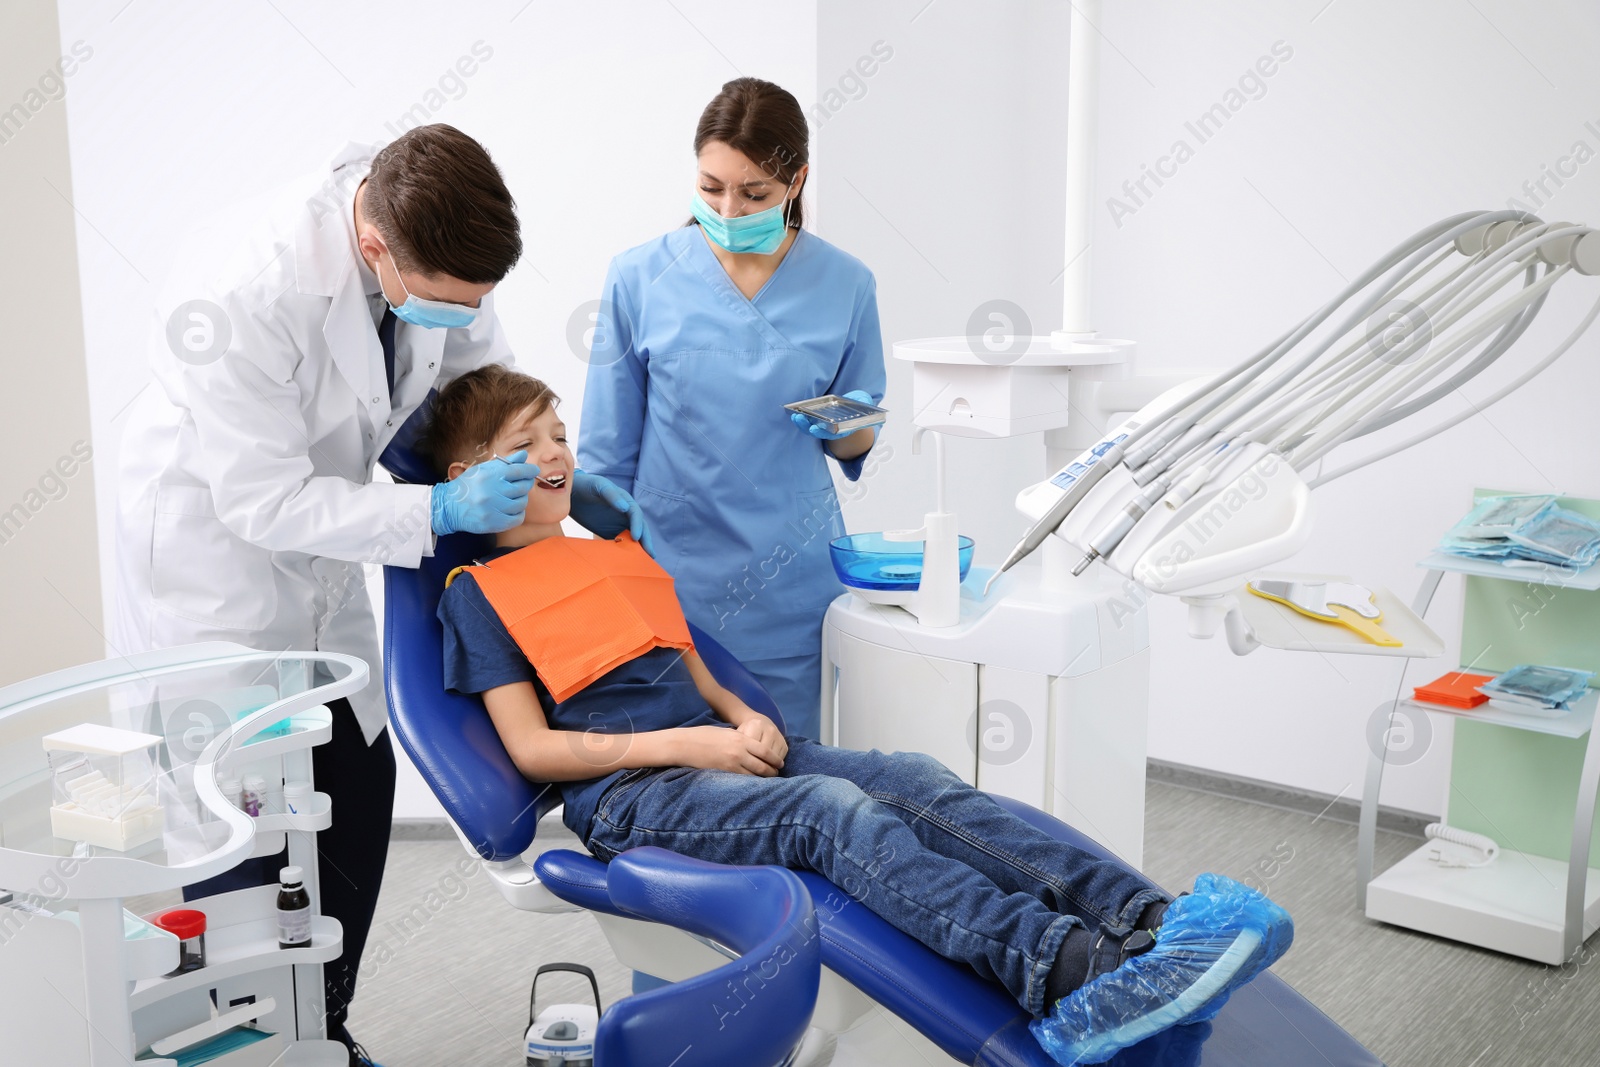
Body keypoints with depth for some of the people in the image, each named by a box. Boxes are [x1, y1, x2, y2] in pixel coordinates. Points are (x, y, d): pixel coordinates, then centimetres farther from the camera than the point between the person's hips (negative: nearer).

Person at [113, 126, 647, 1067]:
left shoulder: (442, 255, -15)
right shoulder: (249, 285, -34)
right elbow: (262, 501, -28)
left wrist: (571, 485, -11)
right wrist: (441, 510, -30)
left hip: (319, 563, 6)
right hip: (215, 548, -6)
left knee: (359, 792, 9)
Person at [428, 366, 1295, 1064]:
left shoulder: (620, 552, 27)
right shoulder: (478, 595, 5)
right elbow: (532, 748, -5)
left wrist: (743, 719, 2)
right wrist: (683, 743, -13)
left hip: (713, 750, 7)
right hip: (626, 792, -7)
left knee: (916, 779, -19)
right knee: (832, 807, -33)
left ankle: (1148, 920, -34)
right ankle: (1067, 978, -52)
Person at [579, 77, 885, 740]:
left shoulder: (844, 285, 0)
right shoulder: (639, 278, -2)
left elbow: (854, 444, 11)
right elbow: (607, 451, 4)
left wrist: (845, 425, -11)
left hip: (787, 585, 1)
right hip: (667, 570, 0)